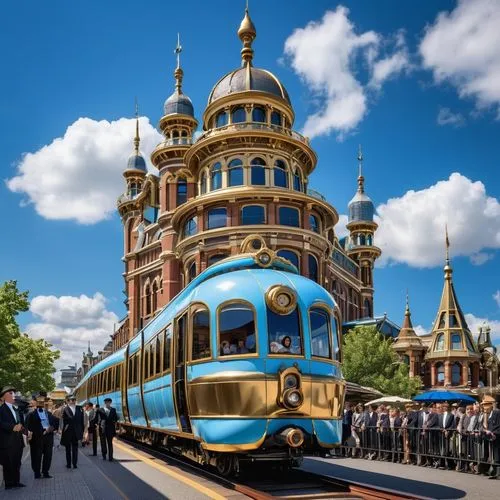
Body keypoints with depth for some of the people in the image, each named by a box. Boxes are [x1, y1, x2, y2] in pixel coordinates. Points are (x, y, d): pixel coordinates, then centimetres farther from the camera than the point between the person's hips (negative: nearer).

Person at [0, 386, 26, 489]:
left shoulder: (16, 409, 19)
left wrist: (21, 427, 1)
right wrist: (13, 427, -25)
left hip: (17, 441, 7)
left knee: (17, 463, 11)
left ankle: (16, 481, 18)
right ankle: (9, 483, 7)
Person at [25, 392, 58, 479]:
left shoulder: (49, 413, 18)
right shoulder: (31, 414, 2)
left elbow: (56, 423, 17)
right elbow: (29, 426, -11)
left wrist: (52, 428, -4)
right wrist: (43, 431, -18)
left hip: (48, 437, 4)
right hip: (37, 438, -4)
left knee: (48, 456, 5)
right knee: (37, 456, -1)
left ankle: (46, 472, 15)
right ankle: (37, 473, 10)